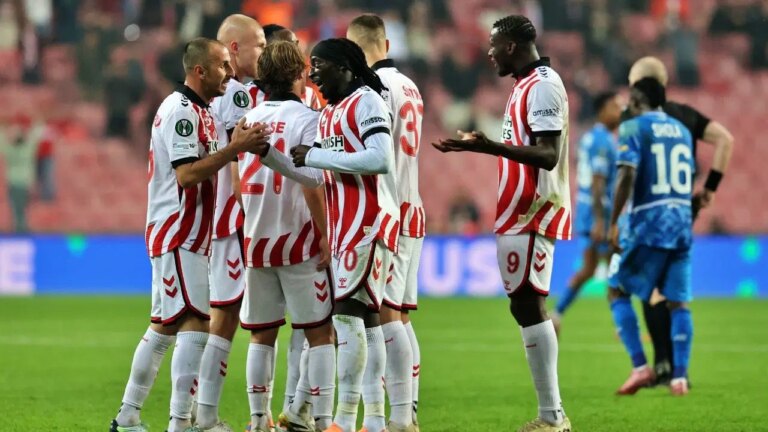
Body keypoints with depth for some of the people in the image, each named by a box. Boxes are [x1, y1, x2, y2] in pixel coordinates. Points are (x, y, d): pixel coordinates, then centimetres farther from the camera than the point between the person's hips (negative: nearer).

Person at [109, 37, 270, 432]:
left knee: (164, 325, 14)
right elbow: (186, 174, -23)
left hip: (185, 235, 11)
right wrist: (235, 149, -26)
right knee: (195, 324, -14)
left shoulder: (198, 111, 17)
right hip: (179, 235, -11)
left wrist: (237, 146, 8)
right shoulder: (181, 111, -15)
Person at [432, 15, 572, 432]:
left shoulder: (543, 85, -14)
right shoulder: (527, 85, 17)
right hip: (522, 214, 11)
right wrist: (480, 145, 31)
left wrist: (489, 146, -32)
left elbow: (548, 155, -23)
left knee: (528, 305, -12)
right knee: (528, 307, 10)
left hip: (532, 214, -11)